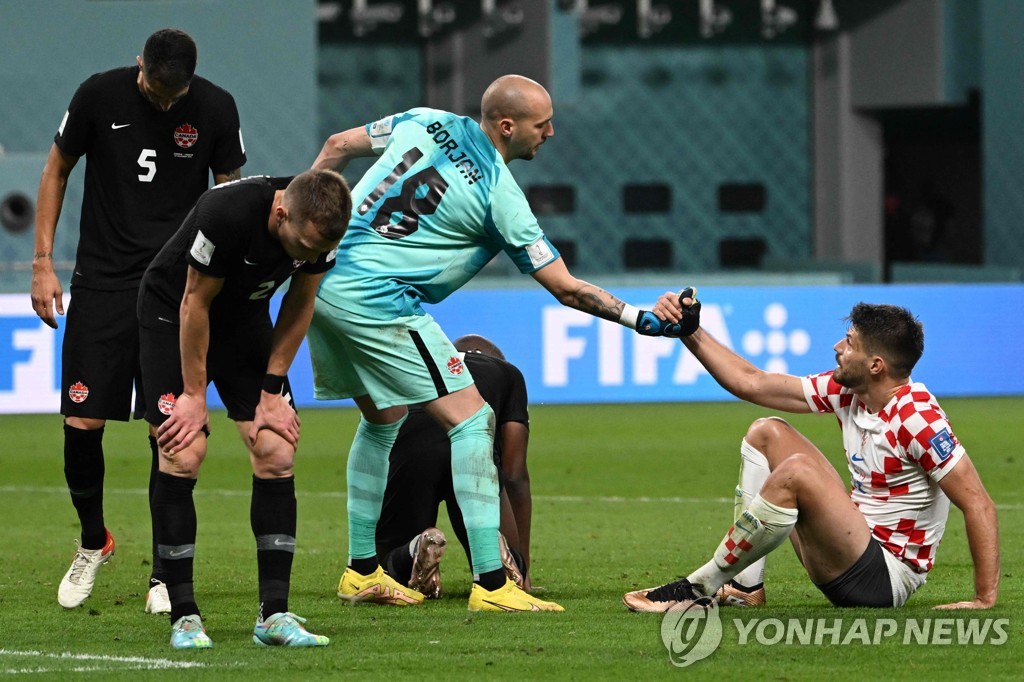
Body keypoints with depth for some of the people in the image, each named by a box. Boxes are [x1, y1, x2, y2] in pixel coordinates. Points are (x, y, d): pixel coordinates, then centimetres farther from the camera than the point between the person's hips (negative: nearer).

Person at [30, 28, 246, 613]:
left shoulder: (216, 108, -5)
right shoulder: (100, 95, -6)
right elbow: (57, 172, 7)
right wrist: (43, 263, 2)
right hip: (102, 279, 1)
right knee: (82, 423, -4)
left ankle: (166, 573, 4)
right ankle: (93, 541, 22)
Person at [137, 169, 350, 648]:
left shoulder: (321, 230, -20)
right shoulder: (228, 213, -36)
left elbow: (299, 305, -3)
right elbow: (195, 303, -24)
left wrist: (271, 390, -4)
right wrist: (194, 394, -16)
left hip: (245, 319, 5)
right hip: (174, 315, -5)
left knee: (276, 453, -7)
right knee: (183, 455, -16)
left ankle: (274, 614, -4)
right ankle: (183, 617, -10)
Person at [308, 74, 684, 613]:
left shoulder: (425, 123, 9)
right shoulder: (499, 194, -9)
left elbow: (337, 147, 18)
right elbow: (565, 289, -6)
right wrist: (639, 318, 0)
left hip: (320, 280, 8)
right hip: (375, 302, -8)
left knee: (382, 419, 24)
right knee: (471, 419, -5)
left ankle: (361, 571, 28)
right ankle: (490, 583, -11)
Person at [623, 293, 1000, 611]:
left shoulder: (916, 418, -22)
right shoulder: (845, 391, 2)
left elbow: (978, 503, -24)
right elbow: (751, 383, 9)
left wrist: (985, 599, -27)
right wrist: (689, 331, 3)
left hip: (887, 578, -9)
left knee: (797, 471, -30)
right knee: (766, 433, 11)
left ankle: (700, 587, -17)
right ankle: (745, 583, 1)